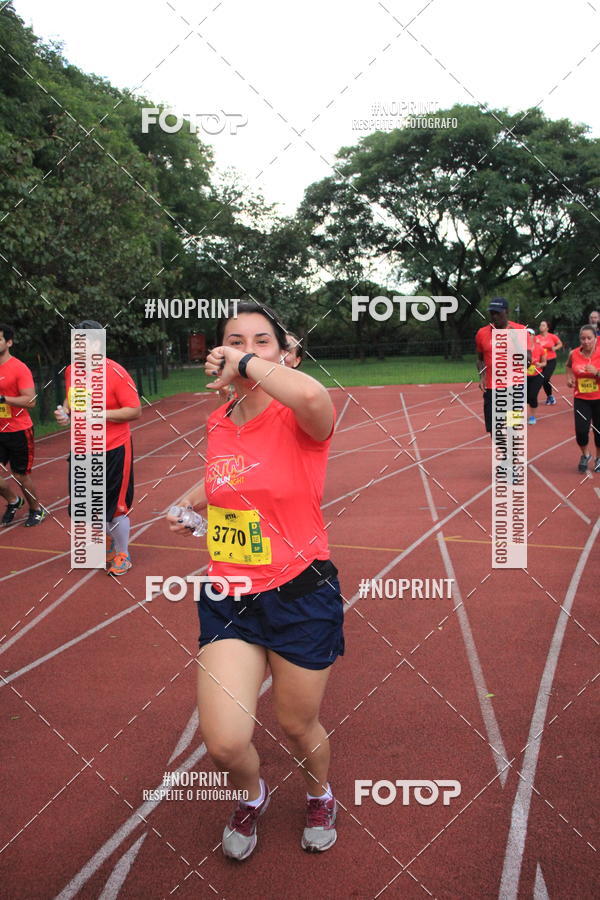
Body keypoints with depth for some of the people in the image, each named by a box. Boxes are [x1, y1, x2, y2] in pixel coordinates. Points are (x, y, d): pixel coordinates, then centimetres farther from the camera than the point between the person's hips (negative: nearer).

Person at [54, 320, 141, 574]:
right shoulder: (71, 371, 4)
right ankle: (110, 539, 42)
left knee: (115, 507, 3)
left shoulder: (116, 372, -16)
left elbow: (135, 411, -16)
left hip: (113, 451, -6)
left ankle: (122, 554, 24)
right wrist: (64, 412, -1)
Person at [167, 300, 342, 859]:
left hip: (301, 597, -4)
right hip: (228, 598, 4)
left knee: (298, 728, 15)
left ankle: (320, 797, 52)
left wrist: (248, 364, -28)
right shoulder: (217, 424, 3)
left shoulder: (298, 421, -15)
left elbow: (314, 397, -42)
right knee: (224, 741, -6)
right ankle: (252, 797, 33)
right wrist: (193, 500, 9)